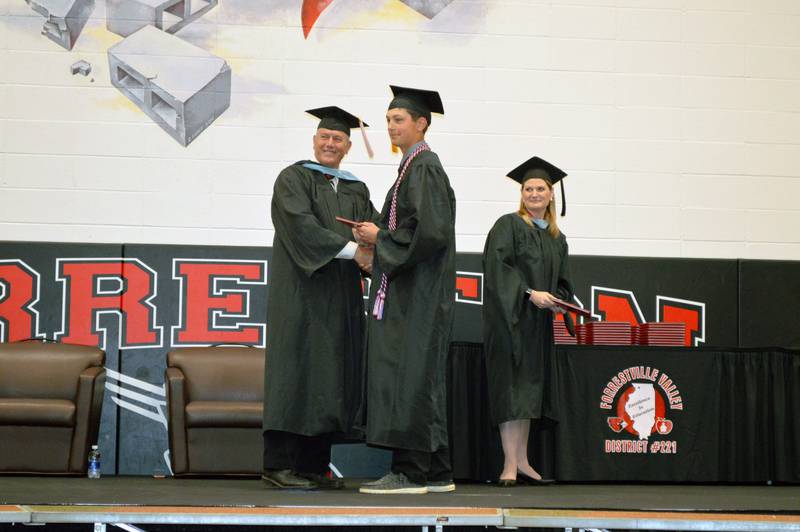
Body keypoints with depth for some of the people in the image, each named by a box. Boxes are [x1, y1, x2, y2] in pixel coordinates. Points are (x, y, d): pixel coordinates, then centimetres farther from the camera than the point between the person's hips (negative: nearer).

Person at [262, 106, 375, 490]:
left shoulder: (356, 190, 19)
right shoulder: (294, 179, 0)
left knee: (331, 375, 3)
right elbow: (300, 224, -15)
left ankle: (314, 465, 7)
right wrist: (351, 250, -20)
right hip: (302, 290, -6)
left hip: (340, 297, 6)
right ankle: (279, 465, -8)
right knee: (297, 369, -9)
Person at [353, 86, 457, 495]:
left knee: (408, 375, -10)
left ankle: (410, 472, -8)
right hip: (405, 288, 10)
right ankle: (434, 472, 12)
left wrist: (381, 237, -12)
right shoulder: (414, 166, 19)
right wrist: (377, 235, 10)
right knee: (418, 380, 10)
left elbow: (431, 231, -22)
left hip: (417, 291, -10)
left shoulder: (424, 168, -12)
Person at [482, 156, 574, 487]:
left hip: (538, 322, 7)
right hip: (509, 318, -7)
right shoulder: (508, 225, -4)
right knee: (511, 386, -11)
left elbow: (563, 282, 20)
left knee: (530, 388, 8)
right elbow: (497, 267, -15)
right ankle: (511, 464, -12)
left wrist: (557, 301, -1)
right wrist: (530, 294, -21)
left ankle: (521, 462, 13)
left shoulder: (556, 238, 17)